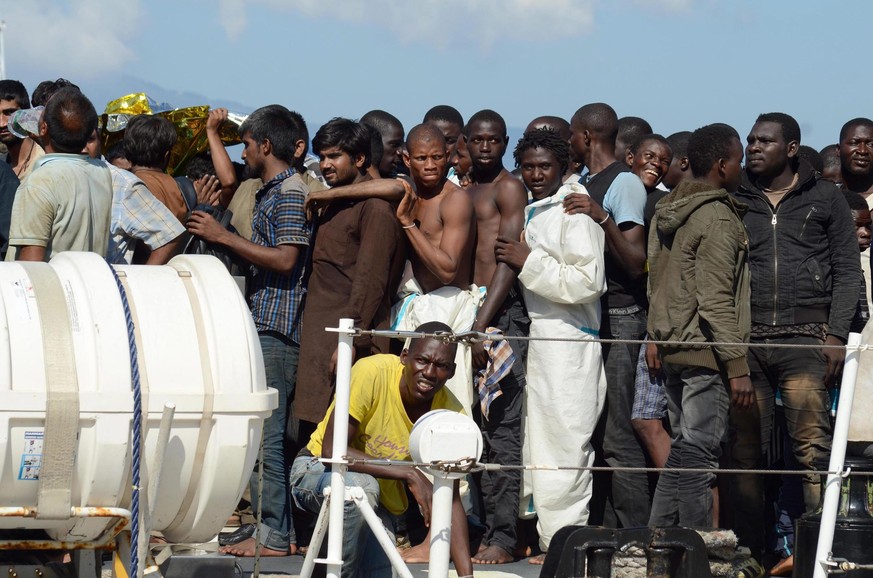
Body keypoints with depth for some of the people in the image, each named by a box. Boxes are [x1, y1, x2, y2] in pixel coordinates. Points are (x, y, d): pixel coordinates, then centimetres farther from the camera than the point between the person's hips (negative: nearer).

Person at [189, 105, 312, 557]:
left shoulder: (290, 192, -11)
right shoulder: (271, 192, 19)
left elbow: (285, 259, -18)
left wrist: (224, 236, -15)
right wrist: (219, 236, 19)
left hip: (276, 327, -10)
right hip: (263, 324, 10)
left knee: (265, 431, -10)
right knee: (265, 430, 10)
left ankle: (273, 534, -9)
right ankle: (272, 523, 13)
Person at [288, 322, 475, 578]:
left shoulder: (451, 414, -16)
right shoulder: (372, 373, -28)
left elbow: (450, 500, -13)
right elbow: (331, 450, -30)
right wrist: (409, 475, -37)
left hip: (382, 502, 4)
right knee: (361, 487, -36)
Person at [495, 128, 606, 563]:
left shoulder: (574, 211, -9)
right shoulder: (529, 213, 18)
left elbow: (588, 282, -17)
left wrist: (528, 262, -14)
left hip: (568, 342, -9)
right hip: (536, 338, 9)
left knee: (563, 444, -9)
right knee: (539, 444, 9)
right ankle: (546, 537, 14)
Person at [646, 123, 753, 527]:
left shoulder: (666, 213, 14)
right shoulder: (717, 218, -13)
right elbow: (716, 300, -18)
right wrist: (737, 366, -18)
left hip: (672, 350, 9)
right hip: (705, 355, -9)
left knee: (683, 448, 15)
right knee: (698, 453, -8)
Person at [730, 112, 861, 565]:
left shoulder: (824, 199, 10)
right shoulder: (734, 200, 14)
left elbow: (847, 271, 8)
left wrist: (836, 334, -3)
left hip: (804, 338, -2)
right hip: (744, 339, 2)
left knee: (812, 444, -13)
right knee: (745, 447, 0)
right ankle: (748, 548, 6)